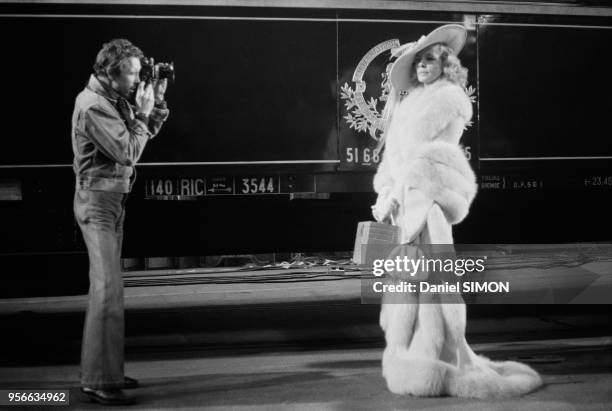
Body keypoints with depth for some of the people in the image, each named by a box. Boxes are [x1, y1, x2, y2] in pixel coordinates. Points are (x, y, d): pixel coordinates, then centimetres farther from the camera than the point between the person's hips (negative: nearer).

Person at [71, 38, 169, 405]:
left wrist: (156, 103, 4)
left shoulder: (115, 100, 11)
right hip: (98, 200, -10)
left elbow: (145, 134, 18)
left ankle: (102, 370, 23)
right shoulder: (93, 106, -18)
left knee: (107, 287, 14)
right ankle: (99, 382, -10)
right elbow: (127, 152, -22)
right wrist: (143, 113, -12)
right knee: (108, 289, -12)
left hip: (114, 200, 10)